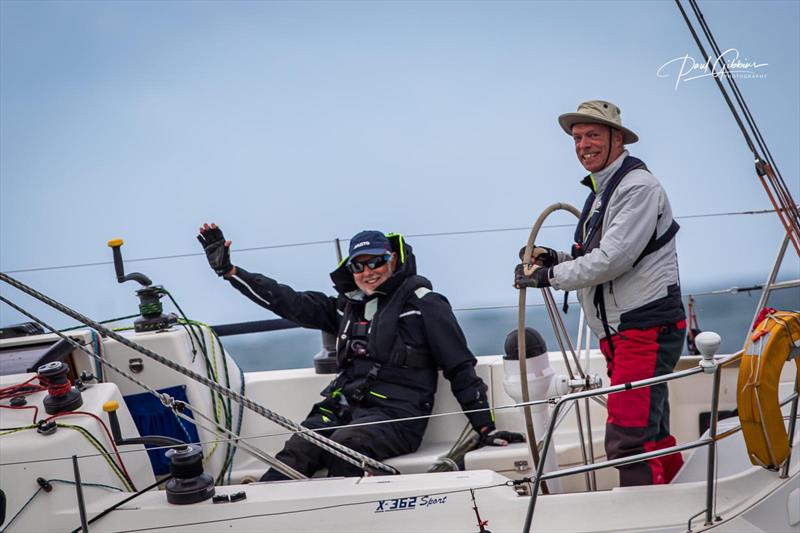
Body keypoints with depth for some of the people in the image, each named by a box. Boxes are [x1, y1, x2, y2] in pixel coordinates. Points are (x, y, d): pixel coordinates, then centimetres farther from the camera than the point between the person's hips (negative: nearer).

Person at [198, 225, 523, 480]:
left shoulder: (422, 302, 4)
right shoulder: (346, 306, 19)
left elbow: (460, 367, 3)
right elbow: (287, 302, 17)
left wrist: (485, 428, -3)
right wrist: (228, 270, 11)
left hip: (395, 413, -4)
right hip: (342, 406, 4)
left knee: (344, 444, -36)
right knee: (295, 453, -26)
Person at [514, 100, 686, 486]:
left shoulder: (638, 187, -12)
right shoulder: (599, 191, 19)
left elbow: (613, 259, -20)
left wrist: (549, 276, -13)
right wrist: (555, 259, 5)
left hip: (647, 328, -10)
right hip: (619, 334, 10)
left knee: (628, 439, -16)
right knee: (651, 433, 16)